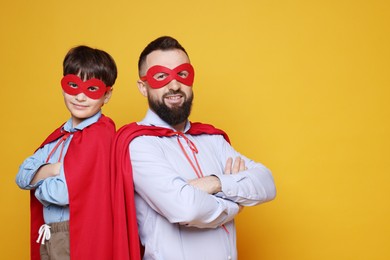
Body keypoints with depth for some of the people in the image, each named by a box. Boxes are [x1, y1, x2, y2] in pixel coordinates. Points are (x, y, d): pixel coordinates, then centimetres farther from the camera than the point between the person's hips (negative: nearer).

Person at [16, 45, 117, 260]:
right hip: (47, 238, 8)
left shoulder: (100, 133, -16)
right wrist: (52, 170, -17)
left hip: (79, 239, -8)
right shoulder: (59, 135, 11)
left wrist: (38, 180, -2)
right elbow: (22, 176, 2)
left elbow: (65, 192, -23)